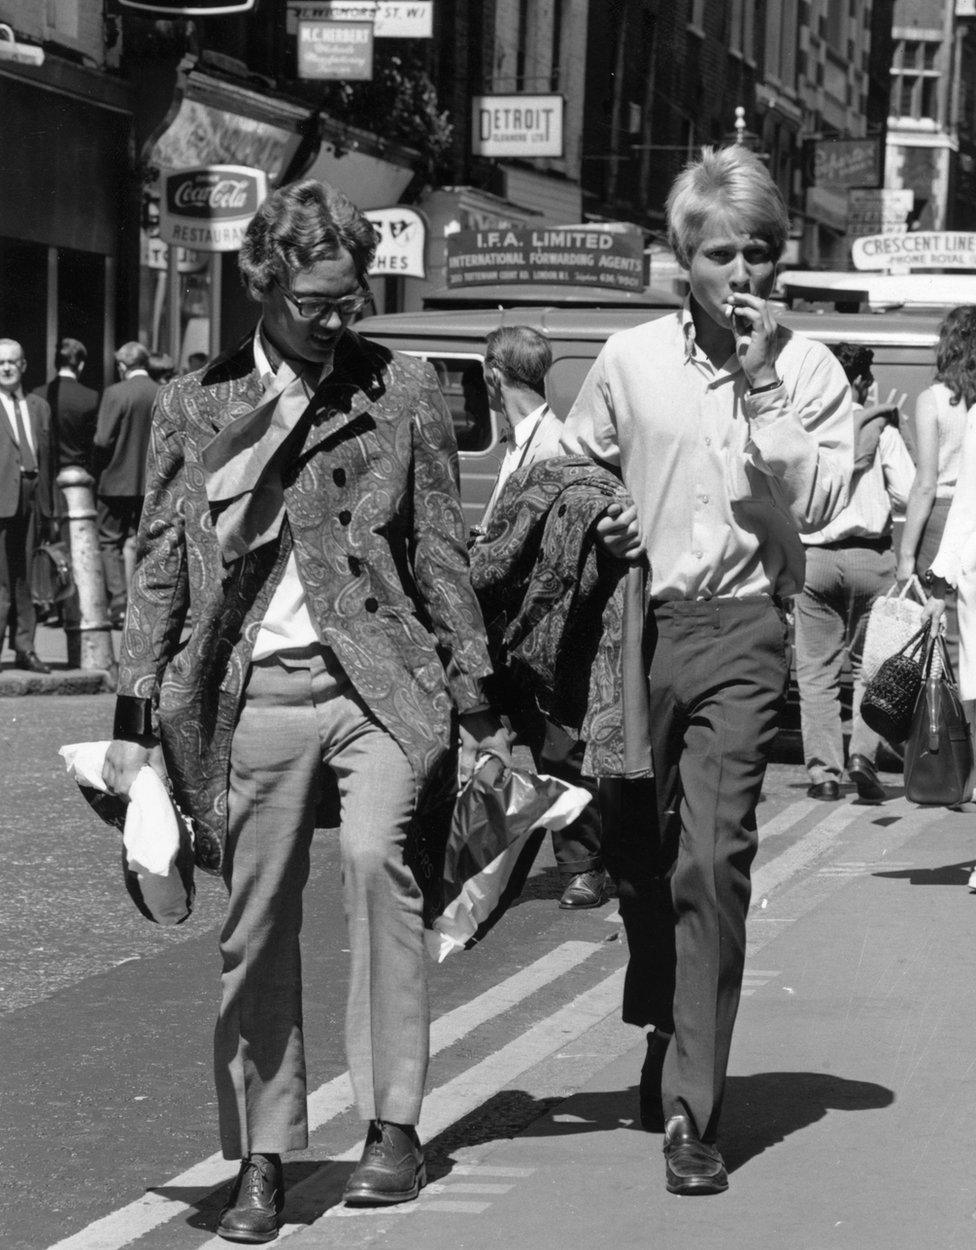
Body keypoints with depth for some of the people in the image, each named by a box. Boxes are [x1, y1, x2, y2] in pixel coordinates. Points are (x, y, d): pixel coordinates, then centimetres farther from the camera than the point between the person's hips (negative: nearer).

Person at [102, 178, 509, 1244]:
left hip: (378, 684, -2)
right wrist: (135, 720, 4)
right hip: (250, 693, 2)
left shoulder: (400, 392, 4)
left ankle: (393, 1125, -16)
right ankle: (262, 1163, 15)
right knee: (254, 928, 3)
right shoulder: (194, 404, 7)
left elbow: (441, 557, 7)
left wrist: (475, 710, 5)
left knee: (375, 851, -24)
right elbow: (159, 567, 10)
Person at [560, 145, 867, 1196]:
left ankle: (690, 1112, -12)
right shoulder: (630, 361, 5)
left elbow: (816, 502, -10)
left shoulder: (808, 369, 1)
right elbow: (566, 478, 18)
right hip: (635, 624, 3)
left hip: (739, 632, -3)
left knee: (712, 863, -13)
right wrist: (593, 528, -2)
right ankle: (667, 1033, 41)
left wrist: (760, 384, -15)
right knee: (636, 852, 12)